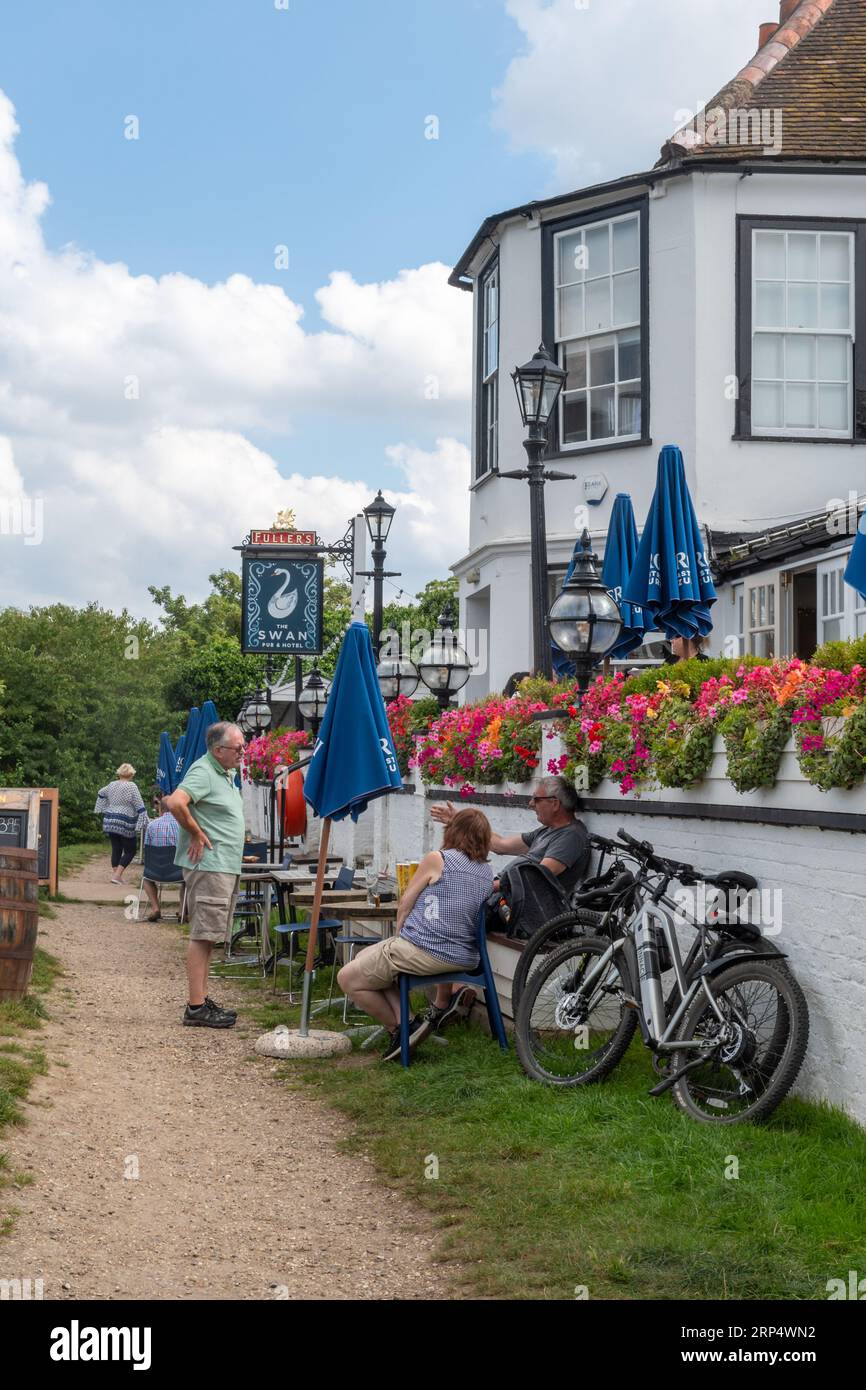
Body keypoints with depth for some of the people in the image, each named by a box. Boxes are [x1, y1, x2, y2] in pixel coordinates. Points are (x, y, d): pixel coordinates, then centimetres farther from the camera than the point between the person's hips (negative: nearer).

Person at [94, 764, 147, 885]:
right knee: (130, 851, 3)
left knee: (116, 849, 14)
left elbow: (101, 793, 29)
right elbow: (139, 806, -14)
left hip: (110, 823, 6)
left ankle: (115, 873, 13)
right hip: (125, 825, -6)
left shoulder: (111, 785, 8)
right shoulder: (131, 787, -11)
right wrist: (142, 823, -11)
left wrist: (100, 810, 40)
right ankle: (117, 875, -8)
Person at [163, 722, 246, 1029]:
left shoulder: (227, 774, 17)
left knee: (209, 935, 13)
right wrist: (196, 834, -19)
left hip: (226, 867, 10)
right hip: (208, 865, -10)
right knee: (203, 935, -9)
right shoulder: (203, 772, -15)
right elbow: (175, 802, -31)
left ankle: (202, 999, 19)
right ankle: (196, 1007, -9)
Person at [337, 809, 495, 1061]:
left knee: (348, 978, 7)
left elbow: (404, 906, 1)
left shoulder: (437, 859, -8)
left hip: (425, 951, -7)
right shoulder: (487, 873, 10)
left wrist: (399, 935, 17)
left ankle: (400, 1028, 6)